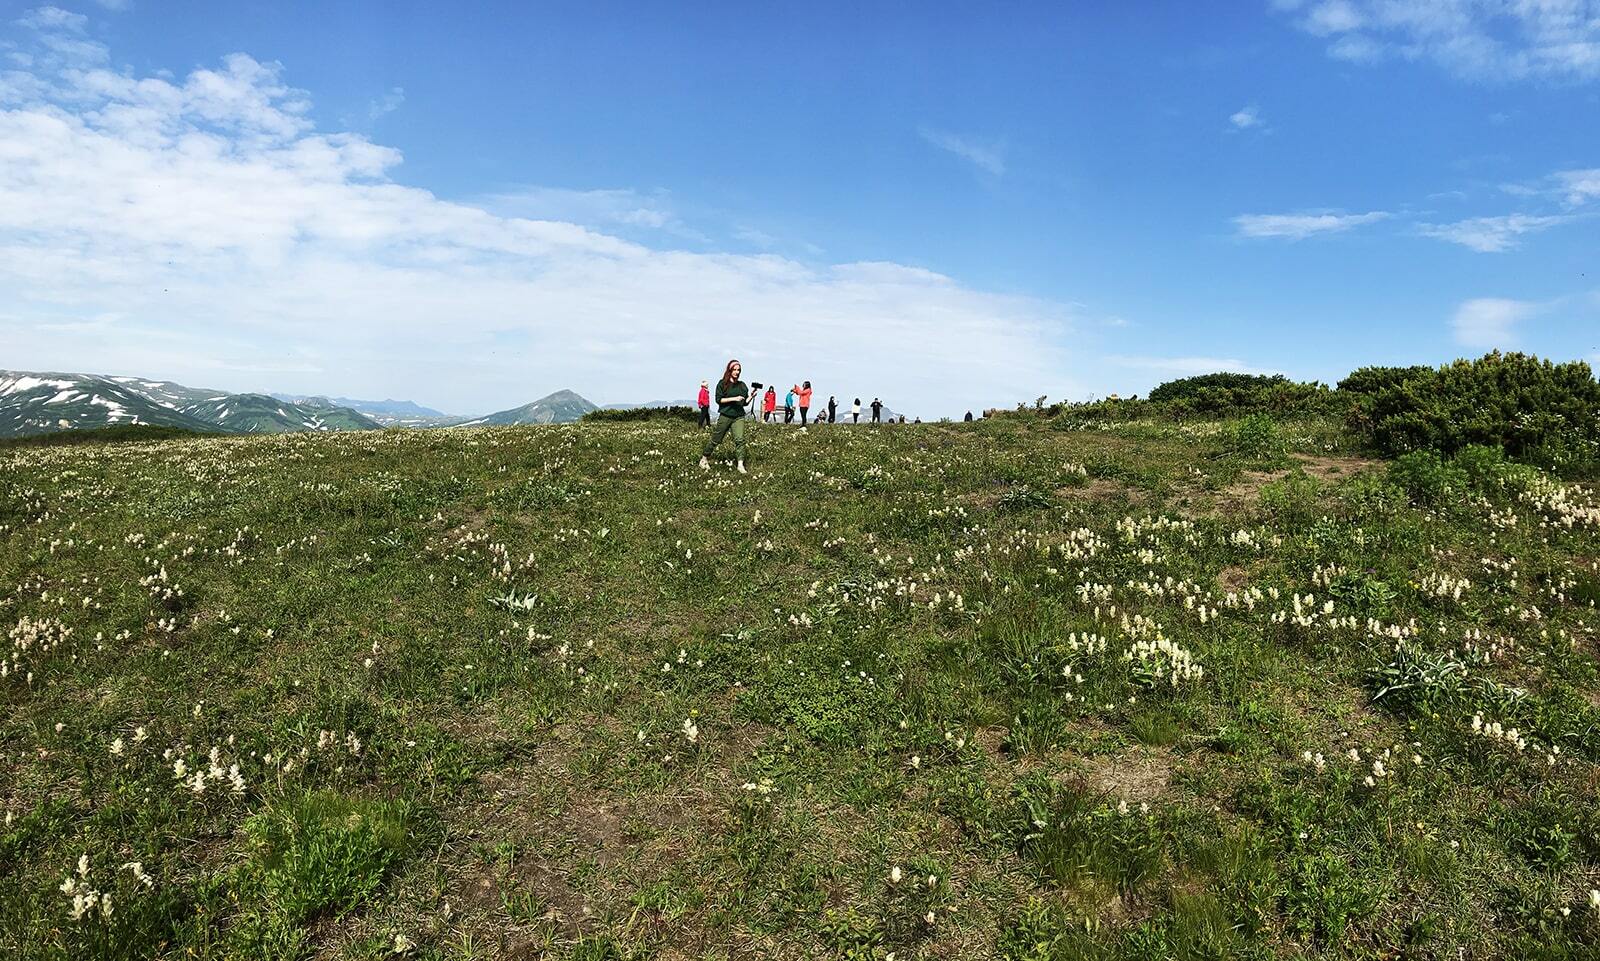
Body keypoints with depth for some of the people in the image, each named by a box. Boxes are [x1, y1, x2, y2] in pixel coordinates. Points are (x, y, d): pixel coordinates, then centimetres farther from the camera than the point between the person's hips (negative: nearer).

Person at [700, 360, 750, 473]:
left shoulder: (742, 385, 10)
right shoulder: (722, 383, -1)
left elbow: (745, 402, 14)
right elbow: (718, 399, -8)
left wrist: (751, 396, -4)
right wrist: (733, 399, -16)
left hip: (739, 417, 3)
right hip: (725, 416, -2)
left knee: (740, 439, -13)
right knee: (716, 440, 6)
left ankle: (741, 465, -14)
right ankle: (704, 458, 26)